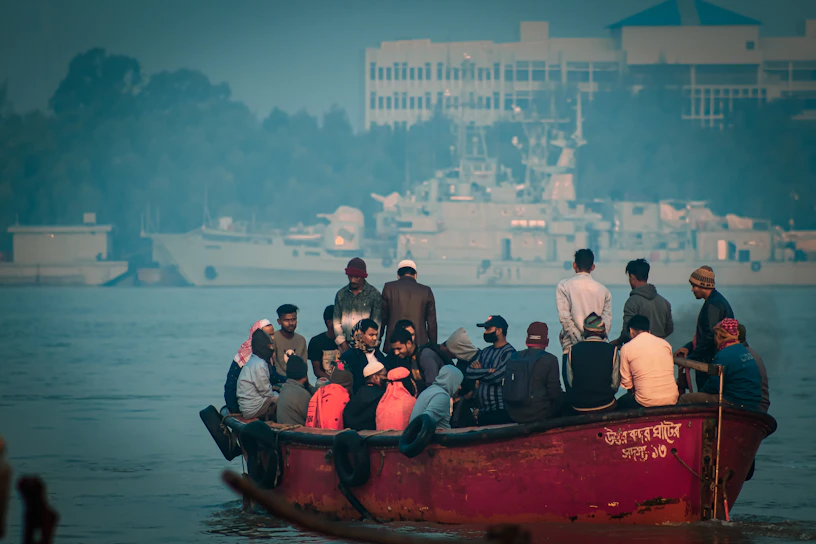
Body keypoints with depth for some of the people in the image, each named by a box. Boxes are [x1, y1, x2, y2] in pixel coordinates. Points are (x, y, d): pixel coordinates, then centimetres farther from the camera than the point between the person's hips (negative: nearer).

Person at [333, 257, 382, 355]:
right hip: (346, 346, 2)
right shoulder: (341, 294, 13)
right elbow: (337, 322, 12)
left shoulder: (374, 294, 4)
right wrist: (344, 346, 1)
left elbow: (376, 323, 2)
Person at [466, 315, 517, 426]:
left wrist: (479, 372, 0)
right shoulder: (485, 352, 17)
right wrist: (488, 371, -12)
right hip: (483, 412, 8)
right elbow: (469, 372, 5)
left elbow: (496, 377, -20)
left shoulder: (509, 352, -9)